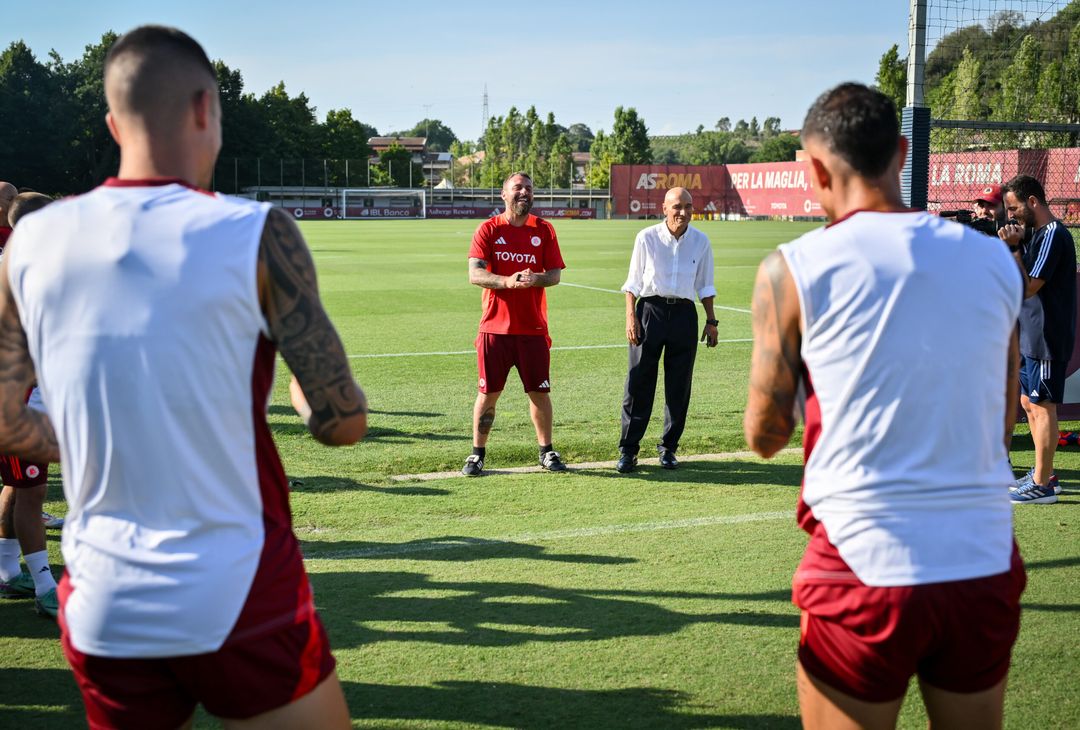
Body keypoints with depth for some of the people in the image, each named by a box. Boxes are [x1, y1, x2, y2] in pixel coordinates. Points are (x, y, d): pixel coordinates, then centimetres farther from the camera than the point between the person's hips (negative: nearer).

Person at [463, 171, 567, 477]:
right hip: (495, 327, -2)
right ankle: (477, 454, 14)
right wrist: (507, 281, -26)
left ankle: (546, 451, 22)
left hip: (533, 328, 2)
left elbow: (555, 274, 3)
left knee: (539, 392, 7)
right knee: (488, 392, 3)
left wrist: (536, 279, -19)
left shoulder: (544, 230, 6)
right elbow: (474, 274, -9)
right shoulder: (488, 229, 0)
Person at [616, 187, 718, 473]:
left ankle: (668, 448, 16)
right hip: (650, 310, -2)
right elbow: (633, 281, 2)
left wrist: (711, 321, 10)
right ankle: (628, 450, 3)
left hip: (684, 313, 2)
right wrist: (631, 316, -7)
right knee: (639, 383, -3)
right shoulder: (647, 238, -1)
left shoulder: (700, 241, 6)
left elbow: (704, 285, 13)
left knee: (679, 385, 5)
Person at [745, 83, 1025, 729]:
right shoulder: (995, 260, 4)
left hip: (865, 569, -3)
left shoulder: (794, 269, -6)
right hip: (986, 566, 4)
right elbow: (1003, 424, 13)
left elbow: (765, 435, 2)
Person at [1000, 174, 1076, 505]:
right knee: (1029, 403, 16)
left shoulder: (1053, 235, -17)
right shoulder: (1037, 234, 14)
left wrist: (1013, 249, -17)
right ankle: (1044, 474, 25)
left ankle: (1041, 486, 0)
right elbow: (1023, 284, 13)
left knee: (1042, 407, -5)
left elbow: (1028, 288, -21)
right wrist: (1015, 248, 1)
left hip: (1047, 338, -10)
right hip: (1032, 337, 10)